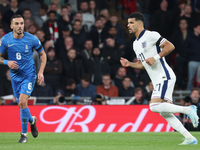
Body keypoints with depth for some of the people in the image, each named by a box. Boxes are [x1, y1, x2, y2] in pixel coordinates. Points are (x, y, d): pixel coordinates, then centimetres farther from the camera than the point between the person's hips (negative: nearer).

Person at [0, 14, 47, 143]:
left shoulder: (32, 39, -10)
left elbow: (42, 54, 4)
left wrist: (41, 72, -5)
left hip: (29, 74, -3)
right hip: (15, 75, 3)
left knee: (22, 101, -18)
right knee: (21, 103, 10)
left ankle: (24, 133, -5)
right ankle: (32, 120, 42)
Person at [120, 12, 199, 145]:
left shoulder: (150, 35, -7)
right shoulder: (136, 44, 21)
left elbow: (170, 46, -12)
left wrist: (156, 57, -18)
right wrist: (129, 64, 11)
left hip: (165, 76, -9)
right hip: (158, 81, 9)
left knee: (155, 106, -22)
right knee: (164, 113, 3)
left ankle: (188, 110, -14)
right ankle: (190, 138, 2)